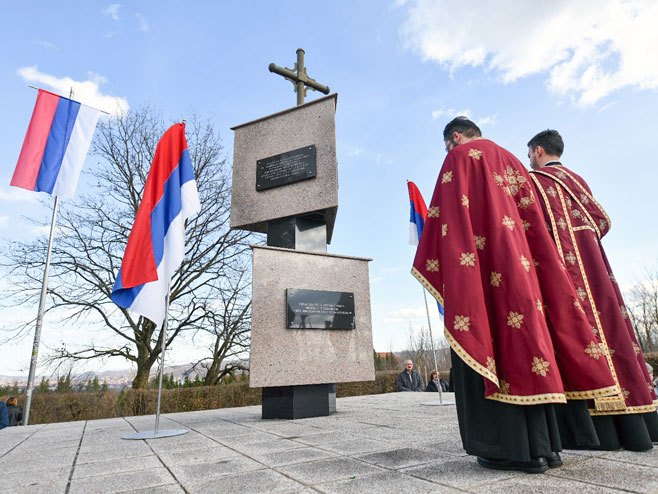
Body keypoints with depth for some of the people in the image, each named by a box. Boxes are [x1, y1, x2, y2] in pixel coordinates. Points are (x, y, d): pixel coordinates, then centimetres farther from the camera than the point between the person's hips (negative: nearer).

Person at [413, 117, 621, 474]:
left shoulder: (459, 158, 3)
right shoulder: (508, 159, 25)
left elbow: (447, 213, -9)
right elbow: (533, 218, 20)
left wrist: (435, 265, -10)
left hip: (483, 261, -8)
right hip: (518, 262, 8)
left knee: (494, 342, -8)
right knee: (526, 333, 6)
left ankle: (517, 448, -5)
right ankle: (546, 445, 11)